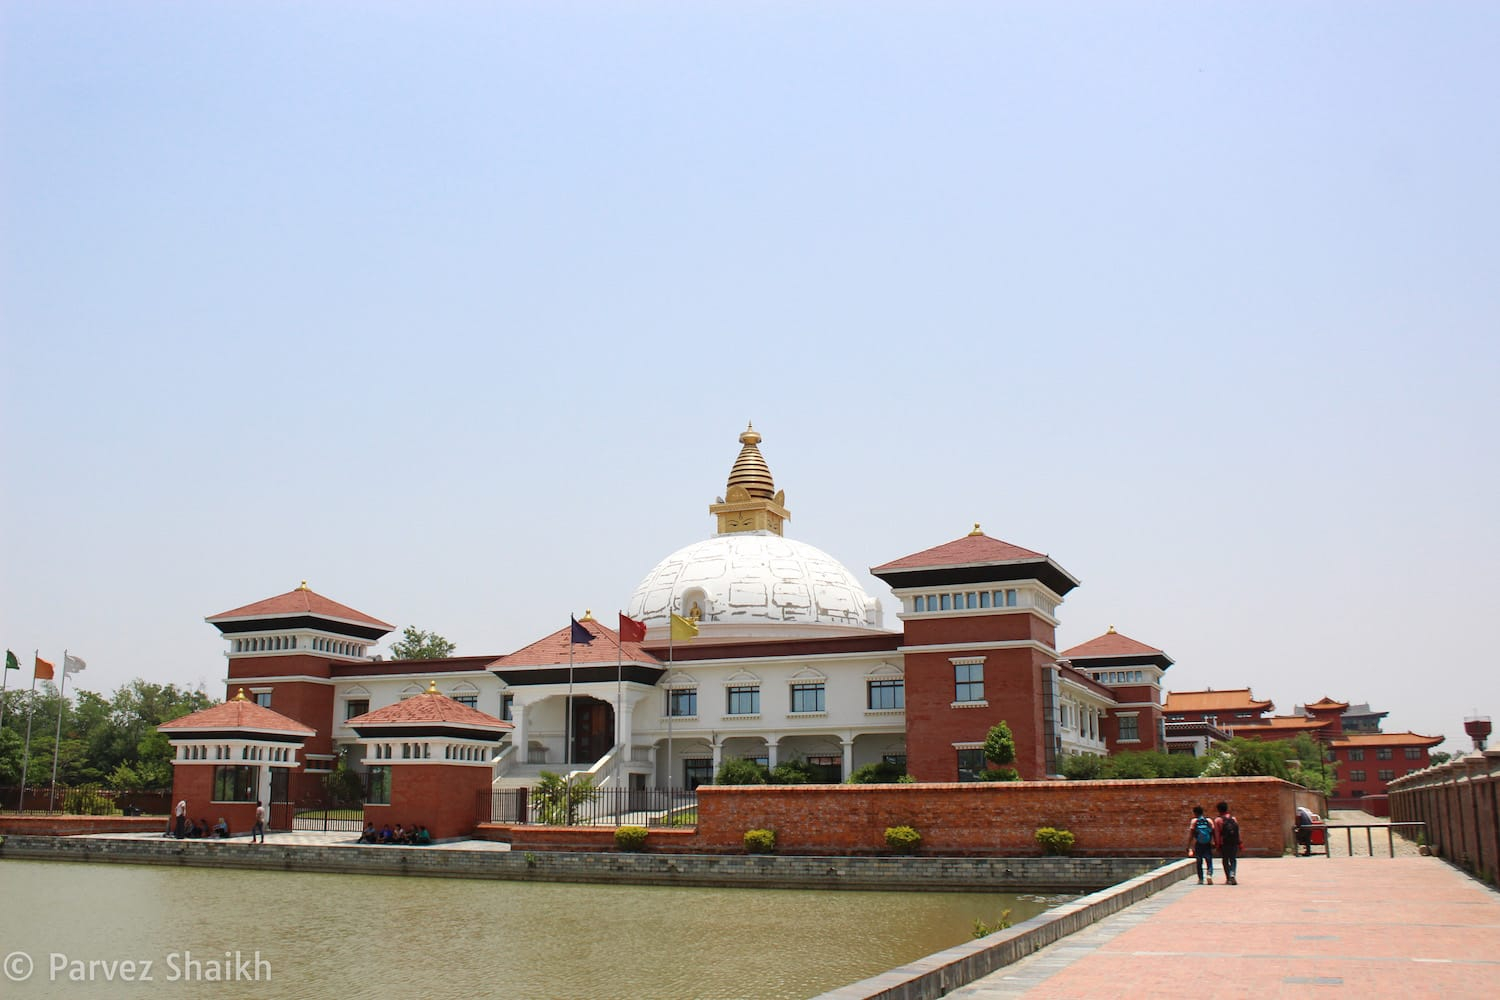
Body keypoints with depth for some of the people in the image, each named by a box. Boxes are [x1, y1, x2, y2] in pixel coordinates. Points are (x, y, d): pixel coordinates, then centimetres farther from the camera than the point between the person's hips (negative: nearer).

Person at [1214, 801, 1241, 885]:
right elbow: (1238, 831, 5)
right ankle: (1232, 874, -11)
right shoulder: (1233, 818, 7)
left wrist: (1218, 844, -5)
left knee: (1225, 861, 10)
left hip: (1224, 843, -2)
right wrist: (1239, 844, 8)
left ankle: (1228, 879, 9)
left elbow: (1217, 834, -8)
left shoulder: (1217, 820, -2)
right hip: (1234, 843, 2)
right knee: (1233, 860, 12)